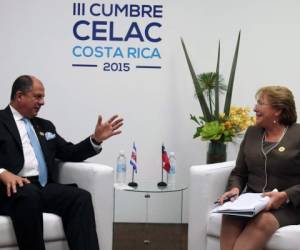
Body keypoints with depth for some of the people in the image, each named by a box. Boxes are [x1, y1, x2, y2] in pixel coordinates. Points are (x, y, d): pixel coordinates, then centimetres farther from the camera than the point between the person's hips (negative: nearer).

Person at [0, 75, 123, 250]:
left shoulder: (45, 126, 24)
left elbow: (70, 153, 23)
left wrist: (96, 139, 8)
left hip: (44, 188, 5)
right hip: (14, 188, -5)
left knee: (81, 197, -23)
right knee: (29, 195, -39)